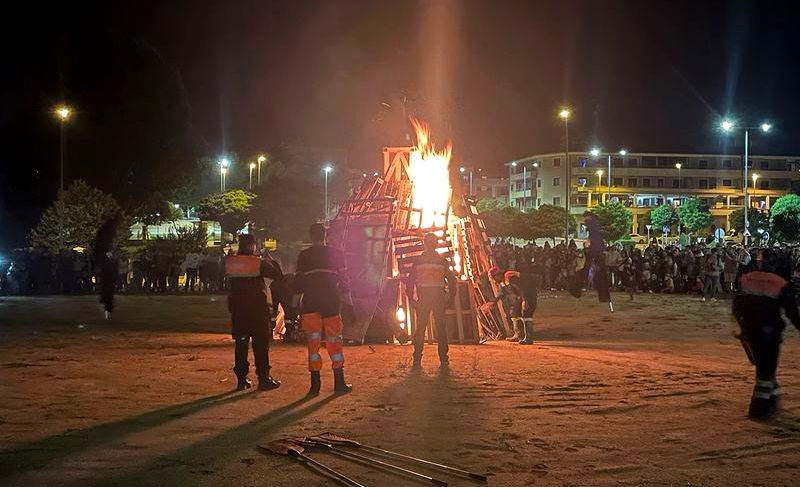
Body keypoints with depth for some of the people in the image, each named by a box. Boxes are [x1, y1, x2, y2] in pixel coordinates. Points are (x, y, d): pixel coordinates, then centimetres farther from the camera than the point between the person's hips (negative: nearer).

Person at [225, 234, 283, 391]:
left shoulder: (230, 262, 0)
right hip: (258, 307, -3)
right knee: (261, 343, 1)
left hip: (237, 307, 4)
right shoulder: (260, 263, -10)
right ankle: (263, 378, -1)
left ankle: (241, 379, 9)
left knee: (241, 343, 9)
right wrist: (272, 263, 10)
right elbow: (278, 277, -7)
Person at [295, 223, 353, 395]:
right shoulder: (335, 254, 2)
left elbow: (298, 281, 4)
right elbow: (342, 278, 4)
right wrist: (347, 296, 17)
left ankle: (315, 385, 1)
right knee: (334, 342, 8)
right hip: (331, 303, 0)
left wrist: (297, 300, 18)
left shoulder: (303, 256, 2)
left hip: (310, 305, 0)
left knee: (313, 344, 4)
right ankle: (339, 383, 7)